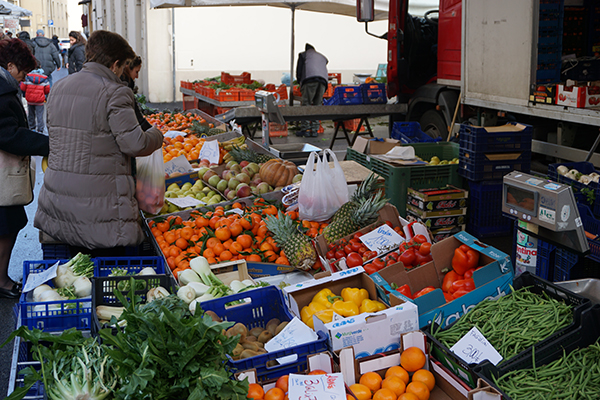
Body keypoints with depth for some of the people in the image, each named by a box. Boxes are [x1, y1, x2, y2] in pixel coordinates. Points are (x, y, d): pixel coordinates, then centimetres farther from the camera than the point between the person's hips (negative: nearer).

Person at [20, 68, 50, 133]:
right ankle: (40, 130, 2)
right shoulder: (44, 79, -4)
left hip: (30, 100, 2)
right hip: (40, 101, -2)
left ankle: (32, 128, 27)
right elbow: (47, 91, -1)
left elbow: (23, 89, -1)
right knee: (40, 116, 2)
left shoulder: (27, 77, -3)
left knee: (31, 115, 18)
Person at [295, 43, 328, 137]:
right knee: (317, 104, 6)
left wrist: (300, 82, 27)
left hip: (310, 79, -4)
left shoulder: (303, 54, 21)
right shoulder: (322, 57, 34)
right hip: (323, 80, 4)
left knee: (306, 104, -4)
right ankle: (314, 130, 2)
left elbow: (299, 70, 14)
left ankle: (305, 129, -10)